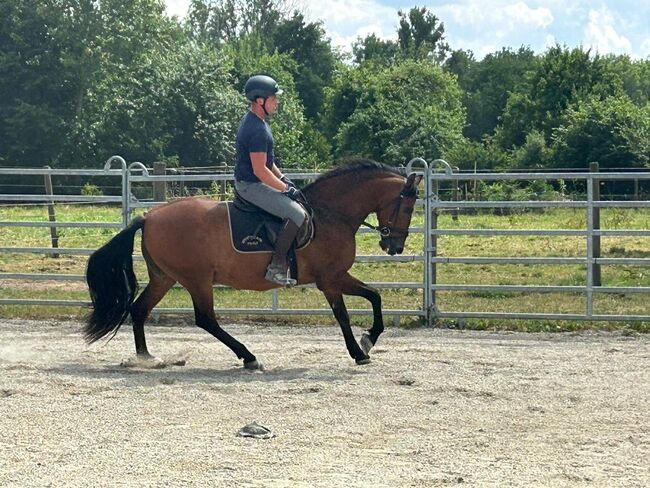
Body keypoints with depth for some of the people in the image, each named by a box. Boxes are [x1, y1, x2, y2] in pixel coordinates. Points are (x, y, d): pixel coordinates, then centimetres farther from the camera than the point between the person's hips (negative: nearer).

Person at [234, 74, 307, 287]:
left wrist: (283, 179, 11)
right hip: (251, 186, -11)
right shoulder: (257, 130, -24)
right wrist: (285, 188, -16)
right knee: (297, 214, -18)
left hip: (251, 183, 11)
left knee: (294, 200, 22)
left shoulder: (254, 121, 11)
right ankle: (277, 267, -17)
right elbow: (260, 170, -25)